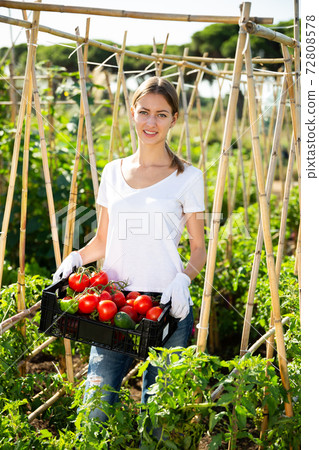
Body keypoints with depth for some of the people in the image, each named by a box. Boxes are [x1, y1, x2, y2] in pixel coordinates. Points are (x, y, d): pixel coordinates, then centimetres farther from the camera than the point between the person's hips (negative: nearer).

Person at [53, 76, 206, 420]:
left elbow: (199, 248, 4)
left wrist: (184, 277, -16)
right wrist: (77, 257, -3)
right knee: (95, 413, -1)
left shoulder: (187, 177, 1)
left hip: (167, 306, -2)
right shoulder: (113, 171, 11)